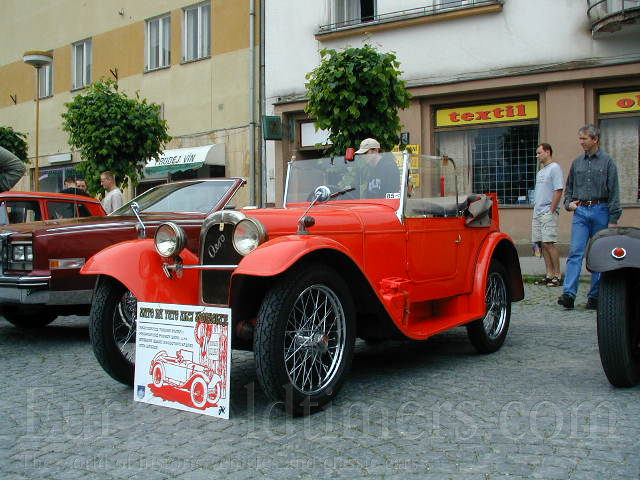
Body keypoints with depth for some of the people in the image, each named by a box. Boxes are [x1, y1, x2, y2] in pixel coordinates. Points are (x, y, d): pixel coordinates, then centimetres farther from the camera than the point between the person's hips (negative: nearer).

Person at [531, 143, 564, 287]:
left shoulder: (555, 168, -7)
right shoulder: (541, 171, 21)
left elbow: (558, 190, -14)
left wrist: (551, 211, -18)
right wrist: (535, 212, 17)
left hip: (548, 212, -9)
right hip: (538, 213, 9)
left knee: (548, 243, -12)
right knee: (543, 244, 8)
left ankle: (557, 276, -7)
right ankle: (549, 275, 12)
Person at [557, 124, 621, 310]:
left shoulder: (607, 161, 1)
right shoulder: (577, 162, 12)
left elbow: (614, 191, -2)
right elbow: (569, 186, 23)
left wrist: (613, 218, -7)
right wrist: (568, 203, 4)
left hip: (600, 211, -3)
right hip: (580, 212, 3)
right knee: (575, 252, -8)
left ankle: (595, 296, 10)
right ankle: (569, 293, -14)